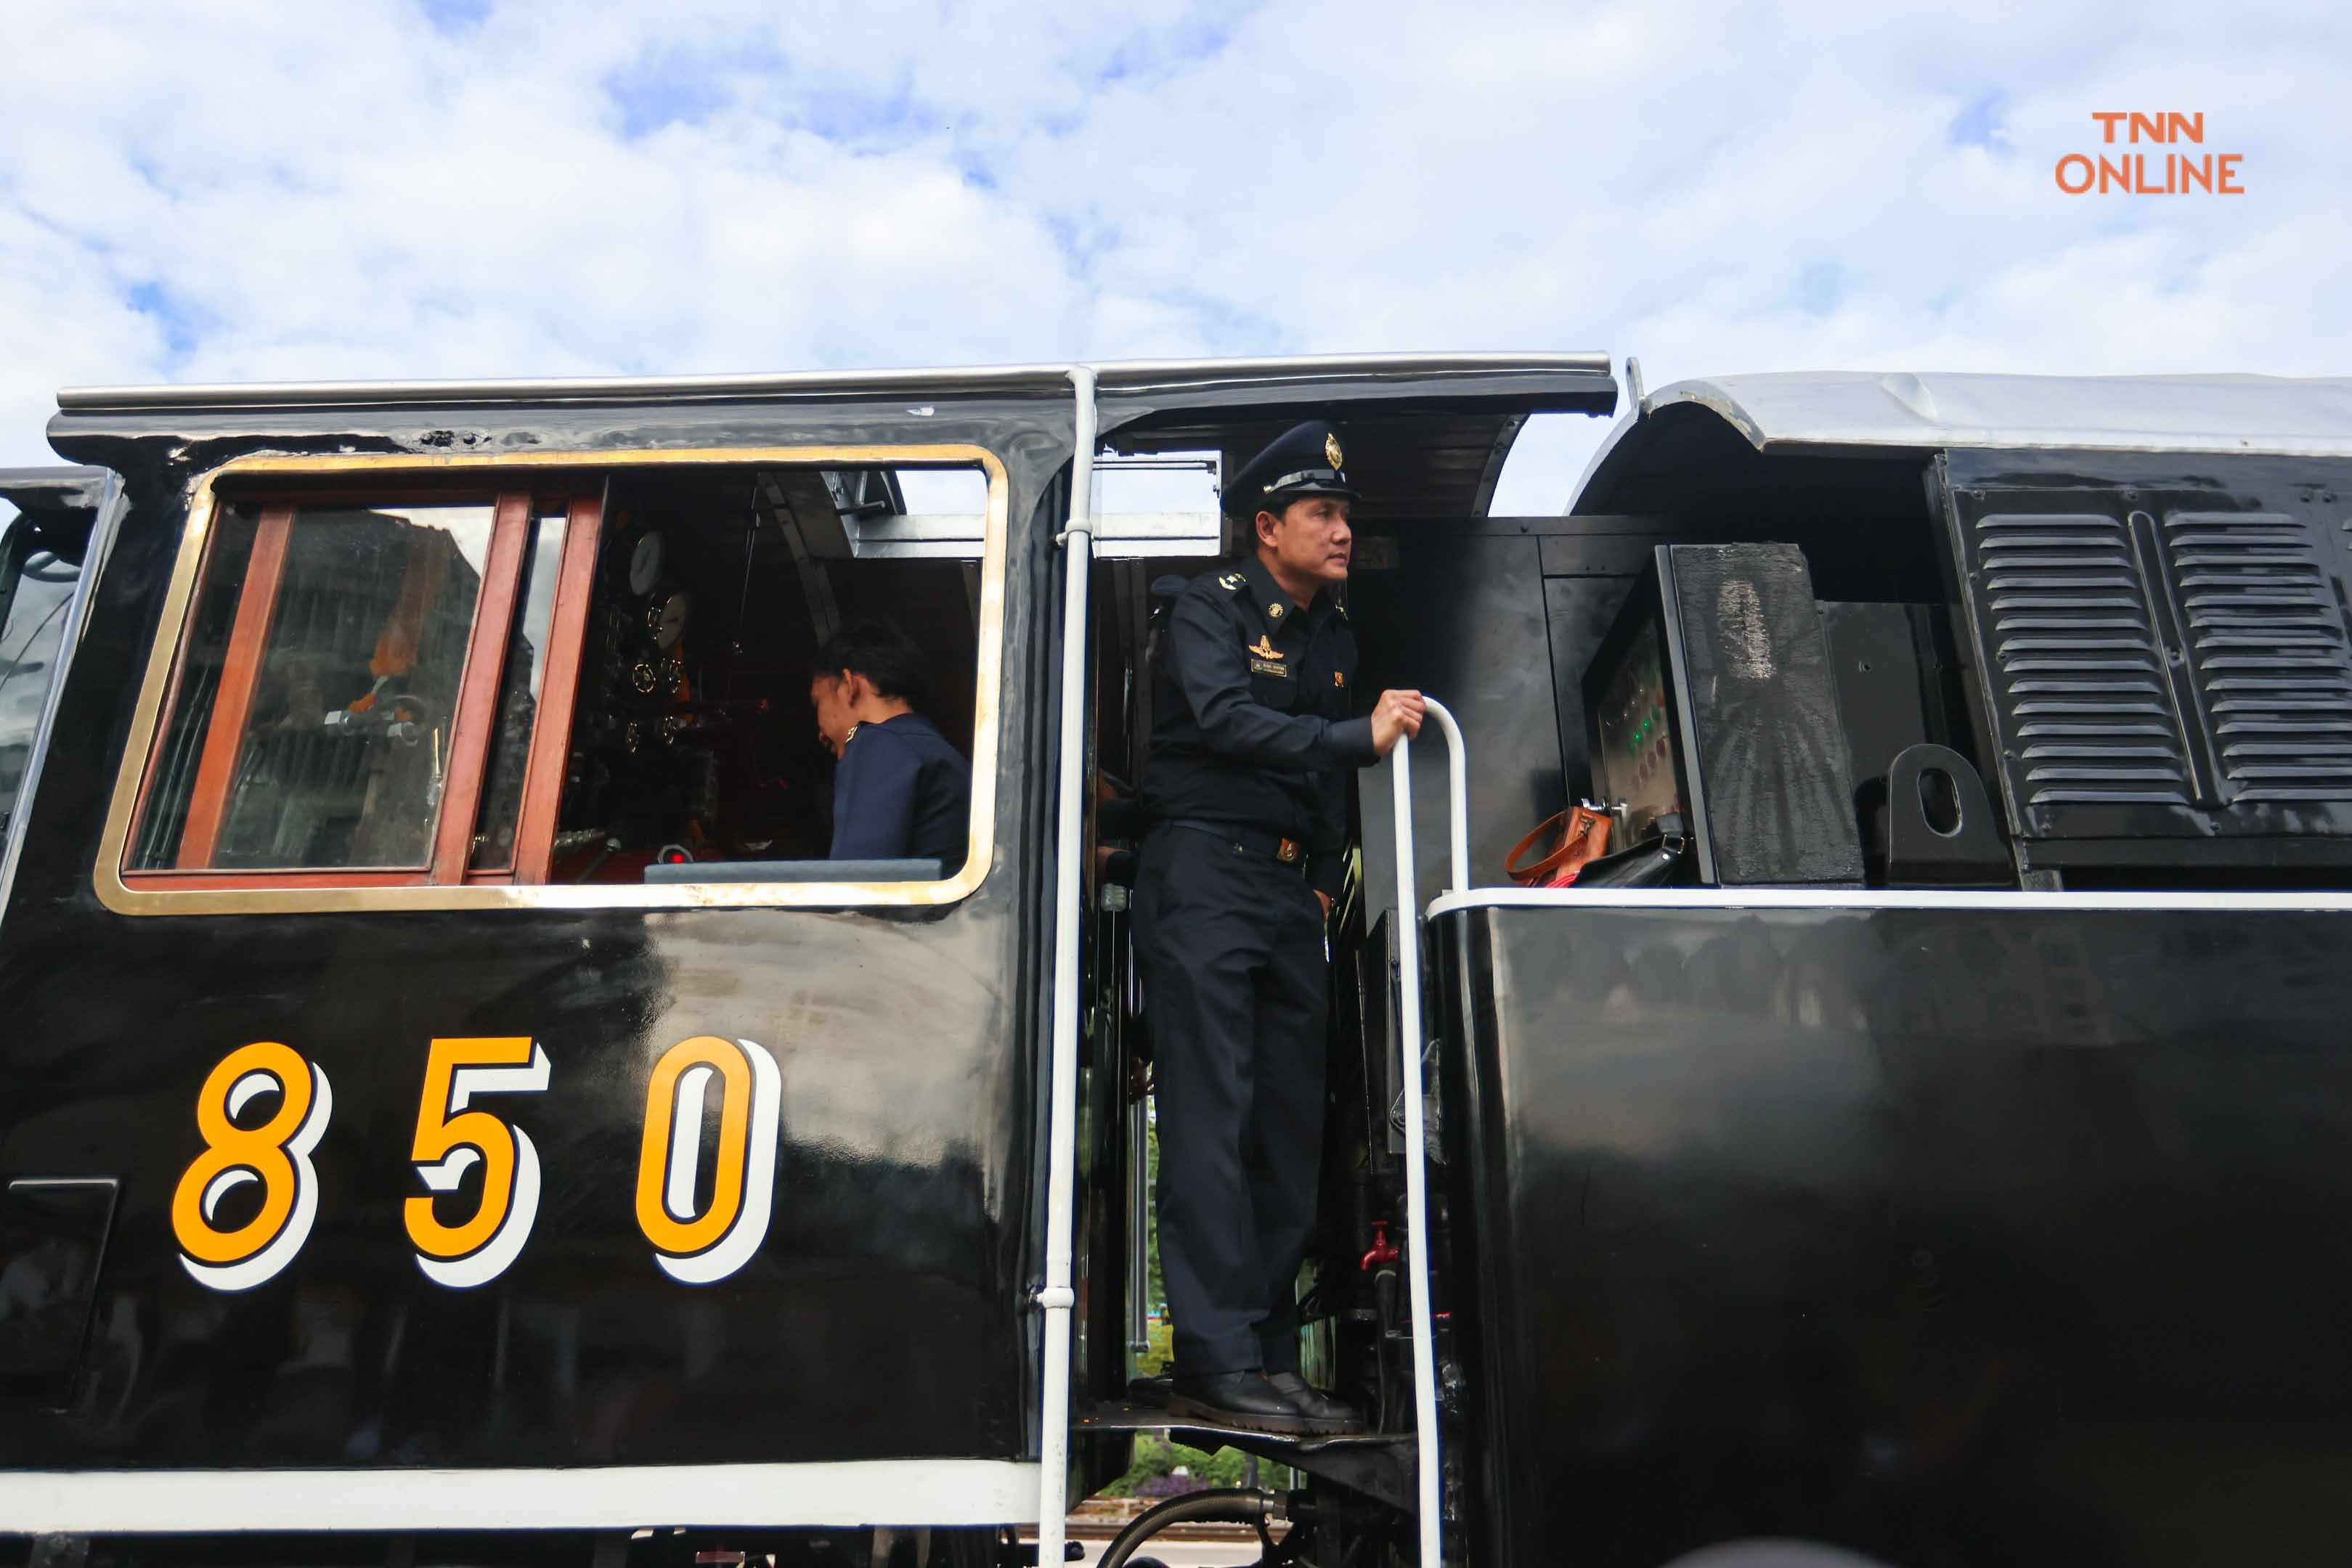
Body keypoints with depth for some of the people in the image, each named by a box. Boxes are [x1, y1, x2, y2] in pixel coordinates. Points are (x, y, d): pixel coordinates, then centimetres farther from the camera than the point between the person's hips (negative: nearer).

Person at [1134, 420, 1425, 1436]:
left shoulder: (1334, 635, 19)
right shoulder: (1210, 609, -2)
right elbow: (1226, 720, -20)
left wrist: (1327, 877, 13)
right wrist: (1362, 735, -24)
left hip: (1291, 893, 7)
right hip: (1204, 874, -7)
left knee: (1292, 1125, 6)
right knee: (1211, 1119, -10)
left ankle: (1273, 1360, 14)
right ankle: (1216, 1363, -7)